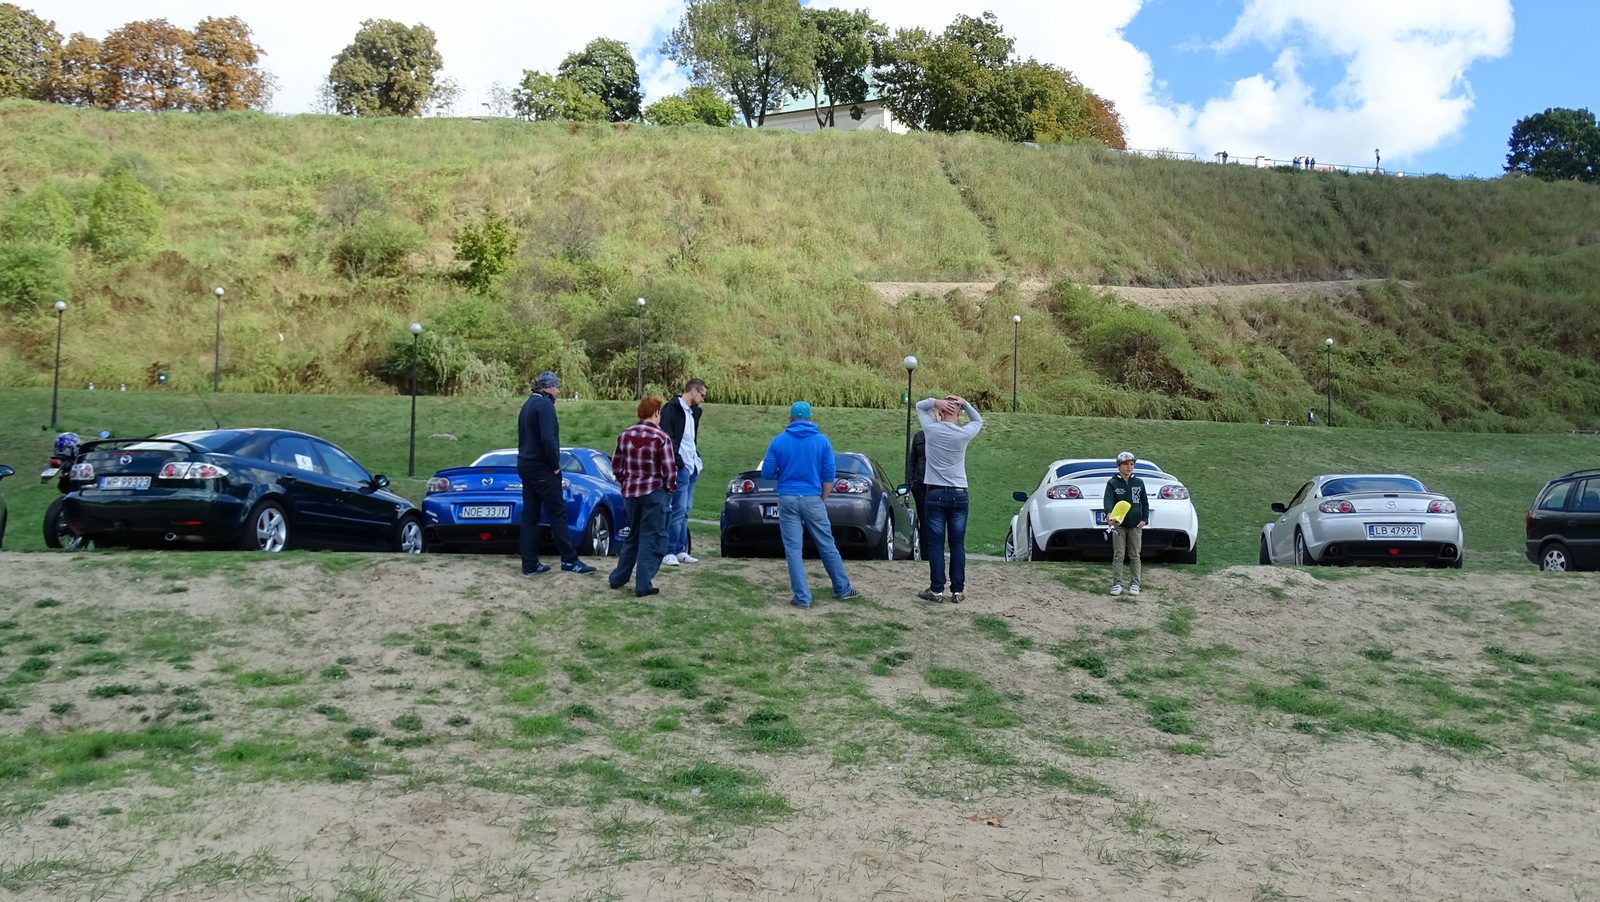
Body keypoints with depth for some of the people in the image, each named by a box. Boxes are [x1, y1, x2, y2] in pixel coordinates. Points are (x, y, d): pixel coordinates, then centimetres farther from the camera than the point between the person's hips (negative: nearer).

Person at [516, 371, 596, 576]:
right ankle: (569, 560, 3)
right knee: (557, 513, -2)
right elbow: (548, 438, -24)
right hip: (541, 467, -9)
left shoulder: (528, 405, 15)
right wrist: (555, 465, -12)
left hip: (525, 465, 9)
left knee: (529, 515, 9)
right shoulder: (545, 404, -14)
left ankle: (530, 564, 11)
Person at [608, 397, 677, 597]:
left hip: (630, 491, 6)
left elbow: (616, 466, 6)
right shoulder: (661, 438, -12)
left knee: (633, 536, 21)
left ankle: (618, 578, 27)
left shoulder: (625, 435, 3)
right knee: (651, 539, 2)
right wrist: (670, 488, 3)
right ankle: (643, 586, 1)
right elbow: (669, 470, -14)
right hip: (654, 492, -5)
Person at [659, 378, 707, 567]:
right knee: (678, 510, -10)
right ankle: (669, 552, -6)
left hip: (691, 468, 9)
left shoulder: (693, 412, 19)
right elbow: (666, 438, -16)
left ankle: (680, 551, 14)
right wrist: (677, 463, -18)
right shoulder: (672, 409, -9)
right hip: (680, 468, -9)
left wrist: (697, 460, 15)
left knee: (685, 511, 10)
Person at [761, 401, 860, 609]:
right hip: (812, 500, 0)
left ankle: (802, 597, 2)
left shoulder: (778, 441, -1)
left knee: (793, 549, 3)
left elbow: (767, 473, 0)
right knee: (827, 545, 12)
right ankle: (843, 589, 24)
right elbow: (829, 475, -1)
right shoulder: (822, 441, -1)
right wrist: (823, 500, 11)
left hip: (787, 500, 0)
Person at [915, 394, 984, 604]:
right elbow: (978, 420, 19)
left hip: (936, 493, -1)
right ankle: (958, 590, 5)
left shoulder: (931, 429, -5)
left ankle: (936, 590, 0)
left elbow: (919, 406, 13)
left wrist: (935, 401, -6)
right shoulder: (964, 434, -3)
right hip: (959, 494, 1)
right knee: (957, 544, 4)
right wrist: (965, 403, 3)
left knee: (936, 543, 1)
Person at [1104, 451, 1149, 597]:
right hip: (1119, 525, -2)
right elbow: (1107, 499, -16)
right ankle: (1117, 584, 2)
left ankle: (1135, 584, 10)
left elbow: (1145, 502, 12)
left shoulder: (1139, 483, 8)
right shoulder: (1112, 483, -1)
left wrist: (1144, 519, 0)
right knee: (1118, 555, -1)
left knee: (1134, 556, 6)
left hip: (1136, 526, 2)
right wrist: (1108, 514, -34)